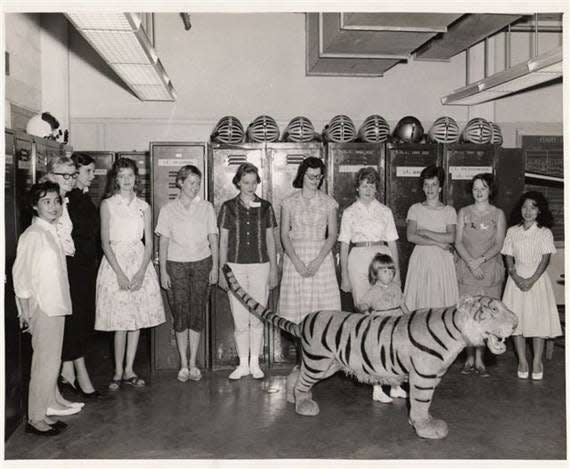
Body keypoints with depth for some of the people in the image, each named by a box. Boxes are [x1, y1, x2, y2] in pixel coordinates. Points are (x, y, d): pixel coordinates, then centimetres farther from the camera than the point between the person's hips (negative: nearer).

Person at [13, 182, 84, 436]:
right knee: (46, 361, -6)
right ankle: (36, 418, 1)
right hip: (41, 307, -8)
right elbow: (20, 274, -15)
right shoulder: (32, 235, -13)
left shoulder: (52, 232, 12)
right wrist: (25, 310, -16)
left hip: (56, 305, 8)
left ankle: (52, 402, 31)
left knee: (52, 358, 18)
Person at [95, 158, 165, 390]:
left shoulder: (143, 206, 8)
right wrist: (120, 273, -14)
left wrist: (141, 272, -8)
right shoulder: (107, 204, 0)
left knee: (138, 319, 5)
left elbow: (149, 243, 5)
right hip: (115, 263, -3)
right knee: (121, 321, -4)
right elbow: (105, 243, -5)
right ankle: (118, 371, 9)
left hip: (140, 263, 3)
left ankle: (129, 370, 16)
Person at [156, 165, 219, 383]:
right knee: (180, 314, -2)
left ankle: (193, 363, 13)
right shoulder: (168, 209, 3)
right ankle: (183, 364, 9)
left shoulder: (206, 208, 6)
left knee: (197, 313, 2)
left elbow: (213, 239, 7)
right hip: (176, 265, -1)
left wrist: (215, 267, 2)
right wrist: (163, 271, -3)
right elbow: (163, 242, 2)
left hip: (201, 263, 1)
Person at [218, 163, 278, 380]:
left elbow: (270, 239, 9)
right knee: (240, 319, 1)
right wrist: (222, 270, 2)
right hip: (235, 266, 0)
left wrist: (273, 269, 6)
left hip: (260, 266, 1)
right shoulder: (228, 207, 3)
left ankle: (255, 363, 16)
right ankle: (243, 364, 14)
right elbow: (223, 241, 5)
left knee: (257, 318, 3)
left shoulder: (265, 207, 6)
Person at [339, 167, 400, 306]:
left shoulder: (385, 211, 9)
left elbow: (392, 243, 8)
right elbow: (344, 245, 6)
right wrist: (344, 274, 2)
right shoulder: (349, 212, 7)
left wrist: (396, 270, 3)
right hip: (358, 259, 0)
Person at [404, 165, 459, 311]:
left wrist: (425, 232, -9)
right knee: (420, 299, -2)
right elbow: (411, 236, -7)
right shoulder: (415, 209, 6)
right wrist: (438, 242, -11)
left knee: (442, 299, -2)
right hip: (421, 258, 0)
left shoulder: (449, 211, 6)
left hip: (442, 260, 0)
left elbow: (451, 238, -8)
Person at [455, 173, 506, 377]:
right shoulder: (464, 212, 9)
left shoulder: (498, 214, 8)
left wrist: (481, 260, -15)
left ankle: (479, 360, 4)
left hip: (490, 267, 0)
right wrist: (471, 263, -12)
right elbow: (458, 242, 2)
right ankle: (470, 358, 6)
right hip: (466, 267, 0)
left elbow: (499, 244, 0)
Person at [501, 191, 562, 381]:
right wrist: (516, 277, -12)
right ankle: (522, 361, 11)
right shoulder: (512, 232, 6)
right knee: (517, 319, 1)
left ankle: (537, 362, 9)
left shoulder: (544, 233, 0)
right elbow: (508, 258, 3)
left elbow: (545, 259, -5)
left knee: (538, 320, -1)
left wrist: (532, 280, -15)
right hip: (516, 278, 2)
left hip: (537, 278, -2)